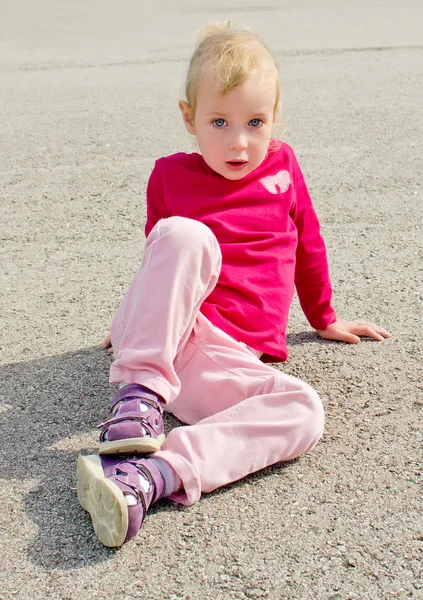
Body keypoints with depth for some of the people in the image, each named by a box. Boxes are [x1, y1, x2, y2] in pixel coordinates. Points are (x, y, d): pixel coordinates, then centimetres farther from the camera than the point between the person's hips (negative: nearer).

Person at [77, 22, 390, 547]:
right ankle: (140, 393, -35)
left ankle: (145, 477, -43)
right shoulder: (169, 175, 10)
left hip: (230, 357, 2)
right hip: (166, 327, -1)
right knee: (187, 234, -31)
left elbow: (308, 246, 25)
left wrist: (324, 319, 32)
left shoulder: (282, 166, 13)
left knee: (304, 409, -31)